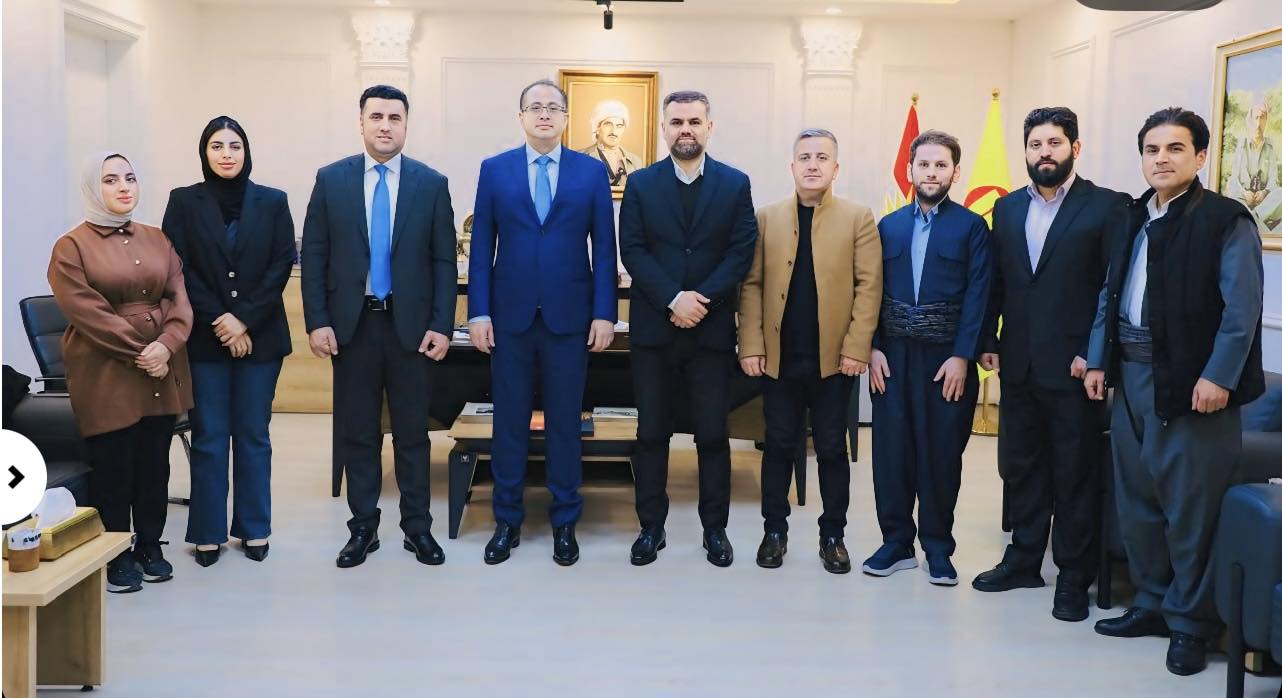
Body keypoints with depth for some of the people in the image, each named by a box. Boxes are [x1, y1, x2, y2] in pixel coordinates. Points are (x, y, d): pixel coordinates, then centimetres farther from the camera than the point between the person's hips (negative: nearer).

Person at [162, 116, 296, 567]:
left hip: (260, 336, 1)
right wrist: (217, 320, -12)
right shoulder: (184, 202, 3)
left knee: (253, 435, 7)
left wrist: (246, 319, -11)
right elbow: (177, 269, -3)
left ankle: (254, 529, 16)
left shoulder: (272, 202, 4)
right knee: (208, 438, 3)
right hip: (205, 338, 0)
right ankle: (208, 534, 11)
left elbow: (282, 264, -2)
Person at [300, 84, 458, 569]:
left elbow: (443, 260, 1)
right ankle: (363, 527, 19)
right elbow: (313, 255, 2)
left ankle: (417, 527, 18)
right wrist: (317, 322, -5)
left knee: (413, 431, 7)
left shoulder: (432, 184, 2)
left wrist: (441, 325, -6)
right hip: (352, 324, 1)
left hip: (411, 325, 0)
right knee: (356, 432, 8)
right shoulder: (331, 179, 3)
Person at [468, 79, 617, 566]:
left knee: (565, 421, 7)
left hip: (569, 317, 0)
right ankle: (507, 521, 20)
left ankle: (564, 522, 19)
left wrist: (604, 314, -5)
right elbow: (482, 246, 3)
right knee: (509, 421, 7)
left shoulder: (592, 171, 4)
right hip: (510, 316, 1)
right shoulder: (495, 170, 5)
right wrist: (478, 313, -3)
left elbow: (604, 248, 2)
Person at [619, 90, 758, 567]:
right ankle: (651, 528, 16)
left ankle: (715, 529, 16)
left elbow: (742, 252, -3)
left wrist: (701, 299, -15)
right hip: (653, 328, 1)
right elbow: (632, 250, -3)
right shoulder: (640, 184, 5)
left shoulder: (735, 184, 4)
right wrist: (673, 299, -15)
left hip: (712, 329, 0)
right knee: (651, 433, 6)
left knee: (713, 434, 5)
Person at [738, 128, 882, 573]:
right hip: (779, 356, 1)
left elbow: (868, 285, -4)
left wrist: (857, 347, -11)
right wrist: (751, 346, -5)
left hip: (833, 357, -1)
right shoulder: (767, 218, 6)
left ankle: (833, 535, 20)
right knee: (779, 445, 10)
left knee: (832, 448, 8)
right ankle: (775, 531, 22)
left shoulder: (858, 218, 1)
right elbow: (752, 285, 3)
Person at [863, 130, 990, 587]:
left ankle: (938, 547, 16)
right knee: (891, 450, 4)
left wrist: (962, 356, -12)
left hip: (946, 358, -2)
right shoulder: (888, 226, 11)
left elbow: (977, 295, -5)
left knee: (941, 454, 4)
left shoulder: (971, 227, 1)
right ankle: (896, 542, 15)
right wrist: (874, 349, -2)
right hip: (893, 356, 3)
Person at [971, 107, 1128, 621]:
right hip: (1018, 365, 5)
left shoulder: (1108, 207, -5)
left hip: (1073, 366, -5)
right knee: (1019, 465, 13)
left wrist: (1095, 354, -13)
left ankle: (1073, 579, 15)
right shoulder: (1007, 208, 10)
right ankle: (1023, 560, 27)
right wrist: (988, 342, 7)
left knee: (1075, 474, 4)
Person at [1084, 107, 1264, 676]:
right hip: (1131, 374, 7)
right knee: (1136, 499, 13)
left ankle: (1191, 624, 13)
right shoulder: (1134, 219, 14)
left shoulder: (1226, 220, -7)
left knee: (1190, 508, 0)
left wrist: (1218, 377, -19)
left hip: (1192, 382, -7)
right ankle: (1152, 604, 28)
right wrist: (1098, 360, 9)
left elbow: (1242, 308, -13)